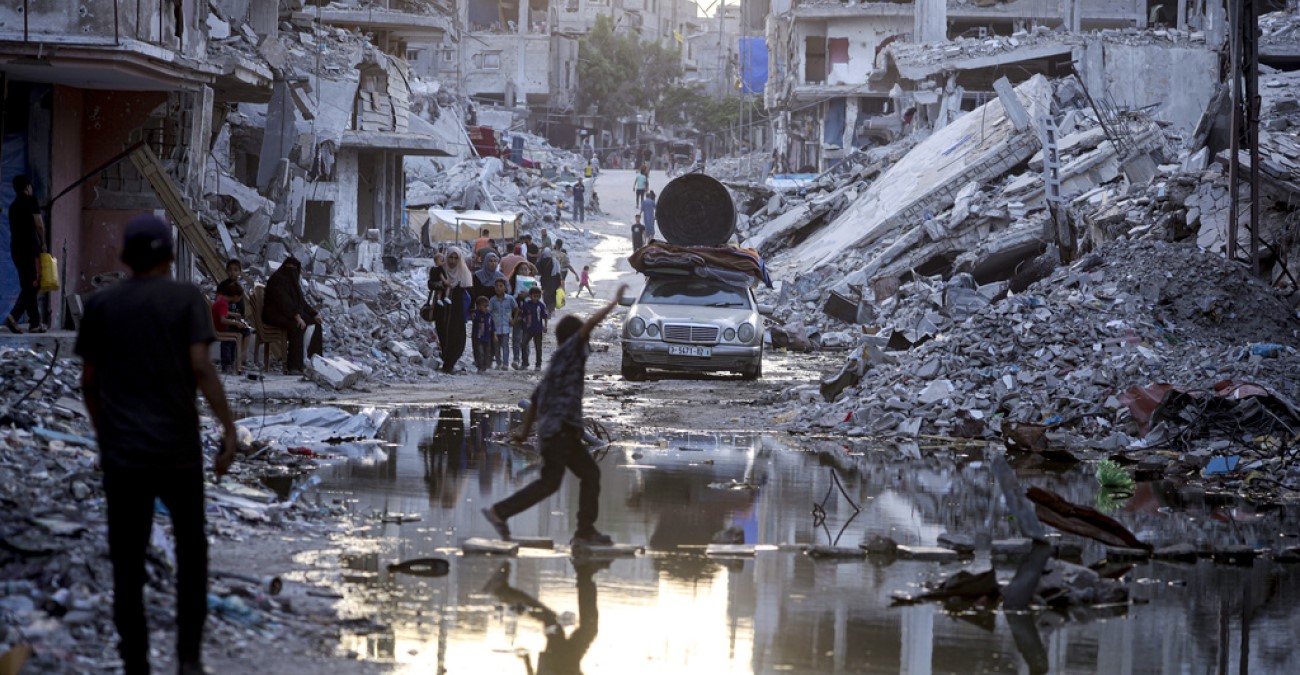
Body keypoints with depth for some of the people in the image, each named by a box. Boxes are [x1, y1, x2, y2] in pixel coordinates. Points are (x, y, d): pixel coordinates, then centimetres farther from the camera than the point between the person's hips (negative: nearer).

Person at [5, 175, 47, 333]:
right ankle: (13, 317, -21)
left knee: (27, 286, 10)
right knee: (32, 285, -7)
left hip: (16, 248, 7)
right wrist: (43, 244, 3)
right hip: (30, 247, -7)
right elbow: (39, 225, -10)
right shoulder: (31, 200, -4)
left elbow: (13, 229, 16)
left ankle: (35, 323, 9)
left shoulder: (13, 205, 17)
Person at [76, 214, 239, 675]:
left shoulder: (100, 305, 4)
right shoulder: (186, 298, -3)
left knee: (127, 563, 5)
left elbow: (89, 380, 7)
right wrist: (229, 428, -9)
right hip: (178, 449, -1)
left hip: (121, 452, 1)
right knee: (191, 550, 16)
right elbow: (200, 367, -12)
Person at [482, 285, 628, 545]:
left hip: (565, 431, 10)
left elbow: (534, 399, 25)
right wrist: (615, 302, -7)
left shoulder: (557, 363, 23)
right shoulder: (567, 352, -1)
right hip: (559, 428, -10)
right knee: (549, 481, -12)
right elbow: (590, 325, -14)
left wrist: (525, 430, 28)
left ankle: (585, 531, 3)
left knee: (590, 473, 7)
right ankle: (500, 511, -10)